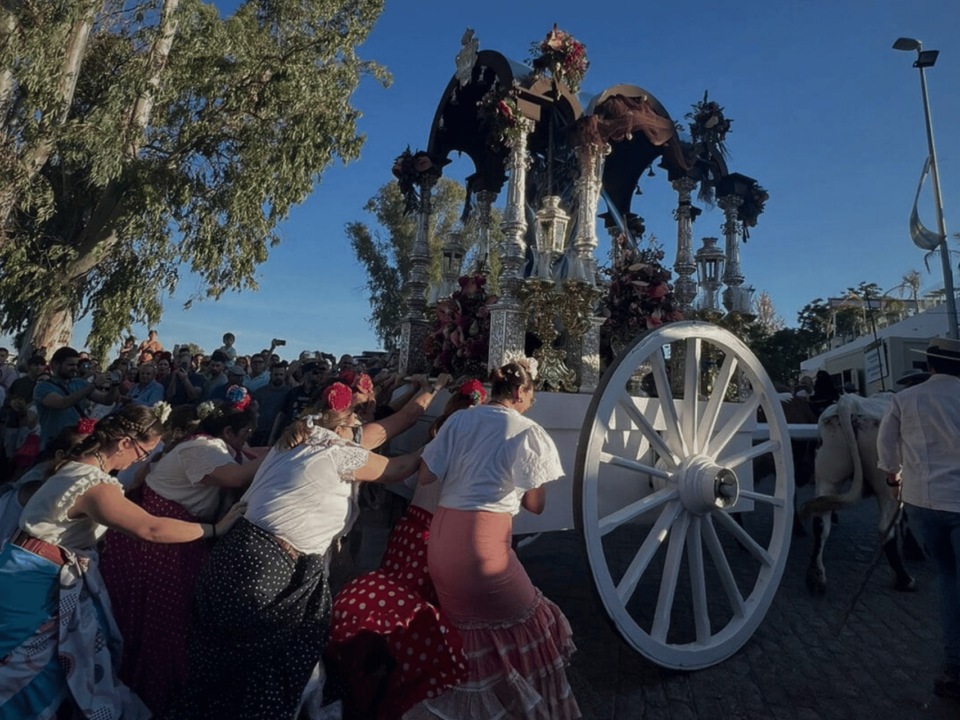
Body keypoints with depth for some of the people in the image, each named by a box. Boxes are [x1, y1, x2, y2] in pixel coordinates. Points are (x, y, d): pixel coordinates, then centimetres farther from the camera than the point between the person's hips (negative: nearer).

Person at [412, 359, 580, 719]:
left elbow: (425, 476, 6)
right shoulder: (528, 432, -4)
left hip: (440, 537, 6)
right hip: (482, 541, -6)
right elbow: (535, 504, 0)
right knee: (528, 624, 16)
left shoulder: (459, 420, 7)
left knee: (472, 626, 26)